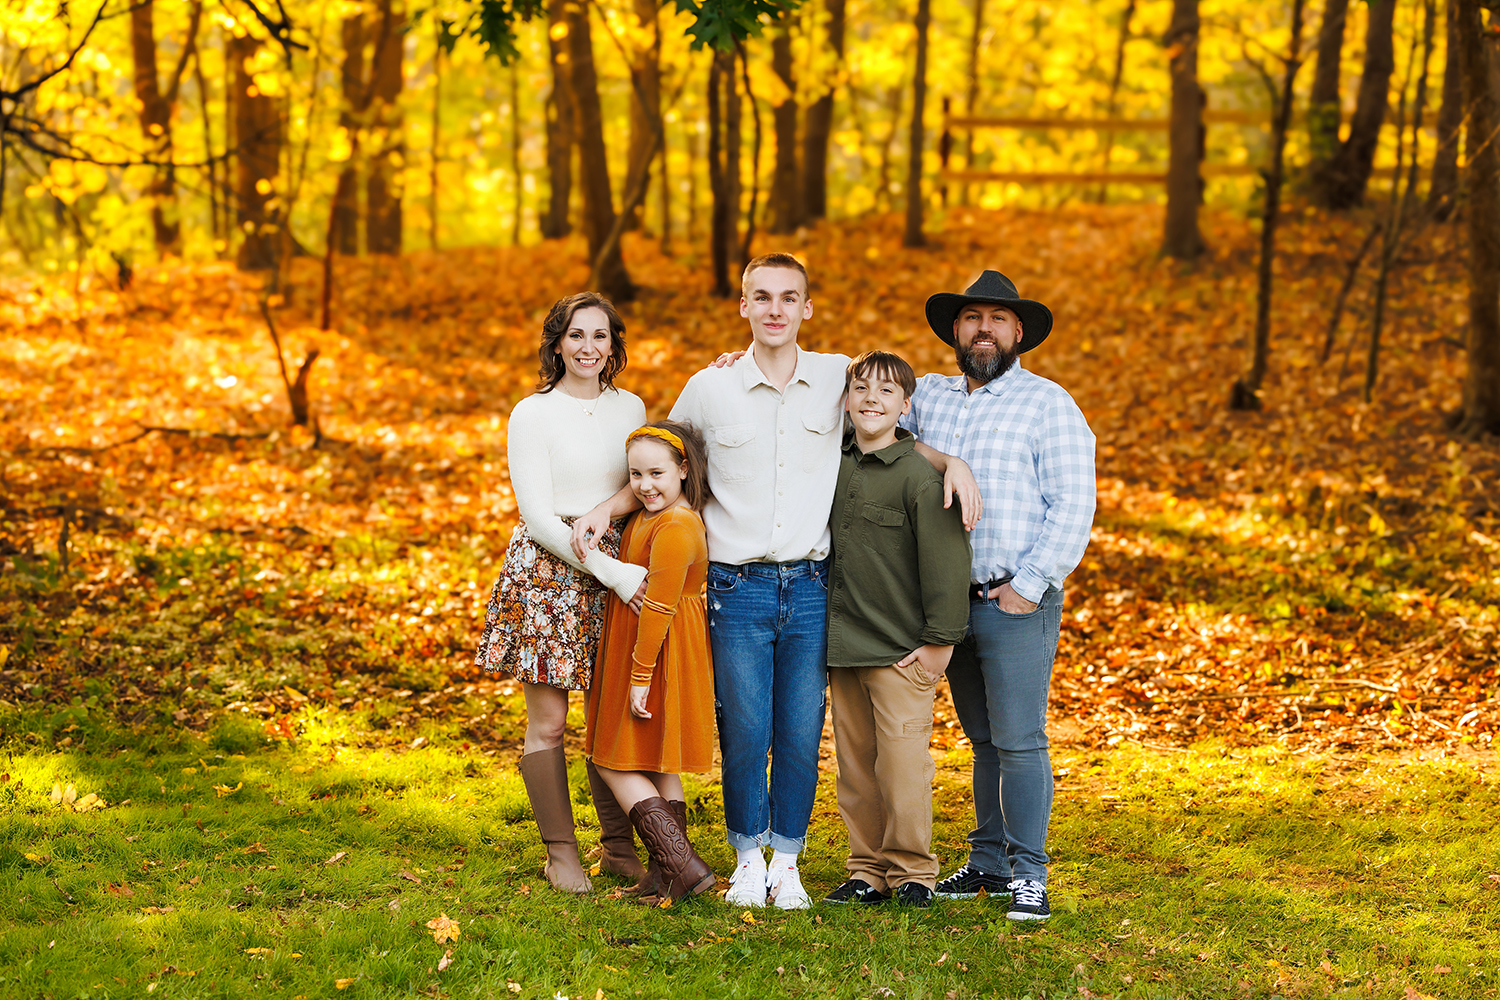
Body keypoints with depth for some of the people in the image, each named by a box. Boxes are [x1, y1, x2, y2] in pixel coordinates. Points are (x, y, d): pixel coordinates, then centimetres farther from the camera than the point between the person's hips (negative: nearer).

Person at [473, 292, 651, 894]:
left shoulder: (630, 408, 10)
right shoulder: (533, 414, -5)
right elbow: (538, 515, -11)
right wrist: (610, 571, -17)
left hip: (618, 569, 4)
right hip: (547, 570, -4)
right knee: (548, 719, 0)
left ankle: (618, 847, 17)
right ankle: (560, 851, 11)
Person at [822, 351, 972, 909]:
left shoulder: (920, 476, -11)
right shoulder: (833, 463, 7)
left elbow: (946, 562, -11)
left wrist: (940, 640, -12)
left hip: (900, 651, -6)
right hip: (841, 647, 6)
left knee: (903, 767, -3)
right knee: (854, 764, 10)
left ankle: (912, 872, 10)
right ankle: (867, 872, 19)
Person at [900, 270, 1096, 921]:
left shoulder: (1048, 403, -3)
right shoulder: (927, 397, 12)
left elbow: (1073, 505, -8)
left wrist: (1030, 584, -14)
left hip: (1018, 602, -5)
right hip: (949, 599, 5)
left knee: (1019, 739, -7)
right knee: (983, 739, 12)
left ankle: (1027, 874, -3)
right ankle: (988, 861, 19)